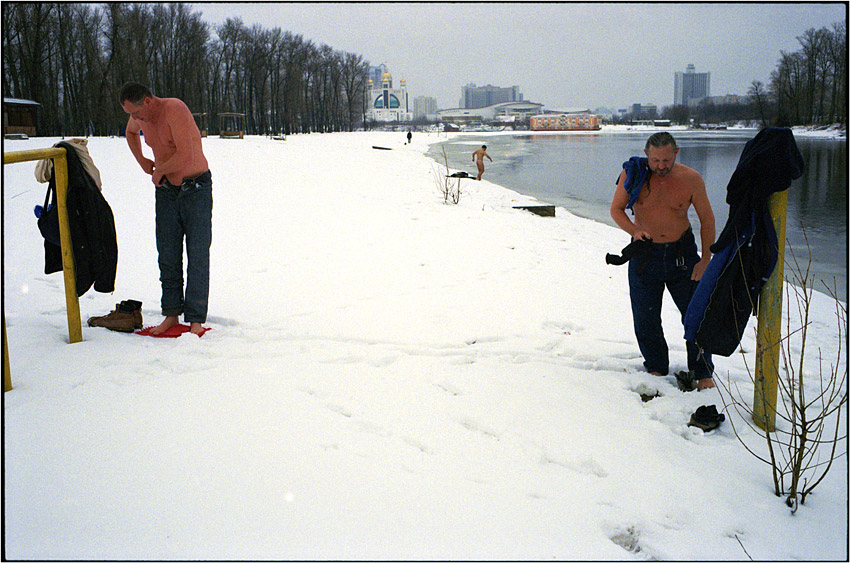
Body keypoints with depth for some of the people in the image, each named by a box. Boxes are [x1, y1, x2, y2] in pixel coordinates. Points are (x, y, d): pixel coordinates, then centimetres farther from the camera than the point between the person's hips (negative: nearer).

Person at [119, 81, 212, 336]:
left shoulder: (174, 109, -22)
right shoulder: (140, 116, 2)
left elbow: (186, 156, -31)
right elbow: (131, 133, 29)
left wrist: (159, 170, -14)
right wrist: (142, 161, 15)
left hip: (196, 189, -7)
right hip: (166, 191, 7)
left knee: (197, 256, -6)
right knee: (168, 255, 5)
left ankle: (196, 319, -3)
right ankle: (171, 314, 14)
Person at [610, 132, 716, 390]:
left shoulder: (691, 179, -11)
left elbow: (707, 220, -1)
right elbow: (616, 209, 0)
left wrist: (705, 260, -5)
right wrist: (634, 230, -19)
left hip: (682, 252, 0)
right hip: (645, 253, 1)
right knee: (645, 317, 5)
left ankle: (702, 372, 18)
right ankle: (656, 367, 26)